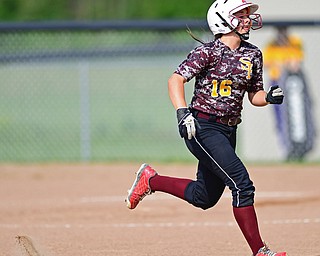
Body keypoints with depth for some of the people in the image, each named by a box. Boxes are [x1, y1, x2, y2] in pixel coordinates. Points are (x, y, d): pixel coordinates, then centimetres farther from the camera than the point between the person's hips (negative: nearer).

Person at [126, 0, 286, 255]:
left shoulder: (253, 54, 10)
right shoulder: (209, 51, -11)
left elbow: (255, 95, 16)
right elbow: (176, 79, -15)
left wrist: (269, 97, -5)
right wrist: (182, 112, -28)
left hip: (228, 131, 8)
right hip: (203, 128, -8)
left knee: (204, 198, 14)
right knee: (242, 184, -16)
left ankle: (150, 179, 33)